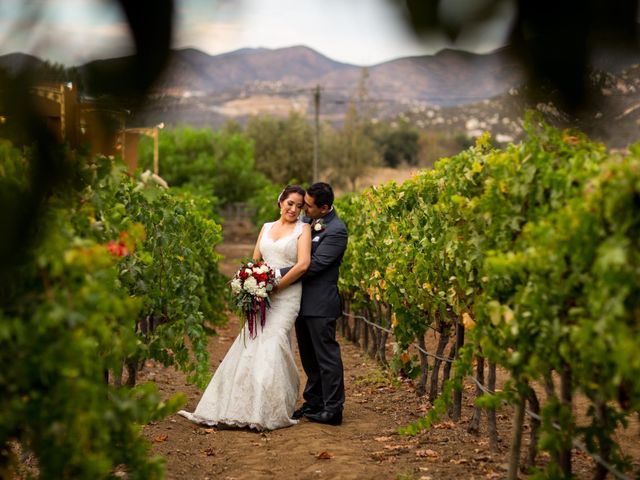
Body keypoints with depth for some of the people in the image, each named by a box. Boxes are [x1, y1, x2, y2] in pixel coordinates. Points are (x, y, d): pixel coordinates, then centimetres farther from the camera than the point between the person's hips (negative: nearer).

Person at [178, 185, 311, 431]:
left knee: (271, 344, -14)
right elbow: (255, 261, 16)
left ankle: (268, 413, -8)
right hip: (263, 295, 5)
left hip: (286, 294, -5)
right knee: (250, 346, 0)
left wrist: (275, 286, -11)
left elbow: (303, 264, -10)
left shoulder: (303, 229, 2)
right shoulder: (267, 227, 17)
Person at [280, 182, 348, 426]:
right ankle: (313, 403, 28)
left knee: (327, 356, -1)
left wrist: (279, 276, -21)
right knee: (309, 357, 17)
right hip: (302, 300, 9)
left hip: (320, 304, -8)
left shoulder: (336, 231, -17)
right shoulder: (307, 221, 8)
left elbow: (313, 265, -21)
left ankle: (333, 410, 6)